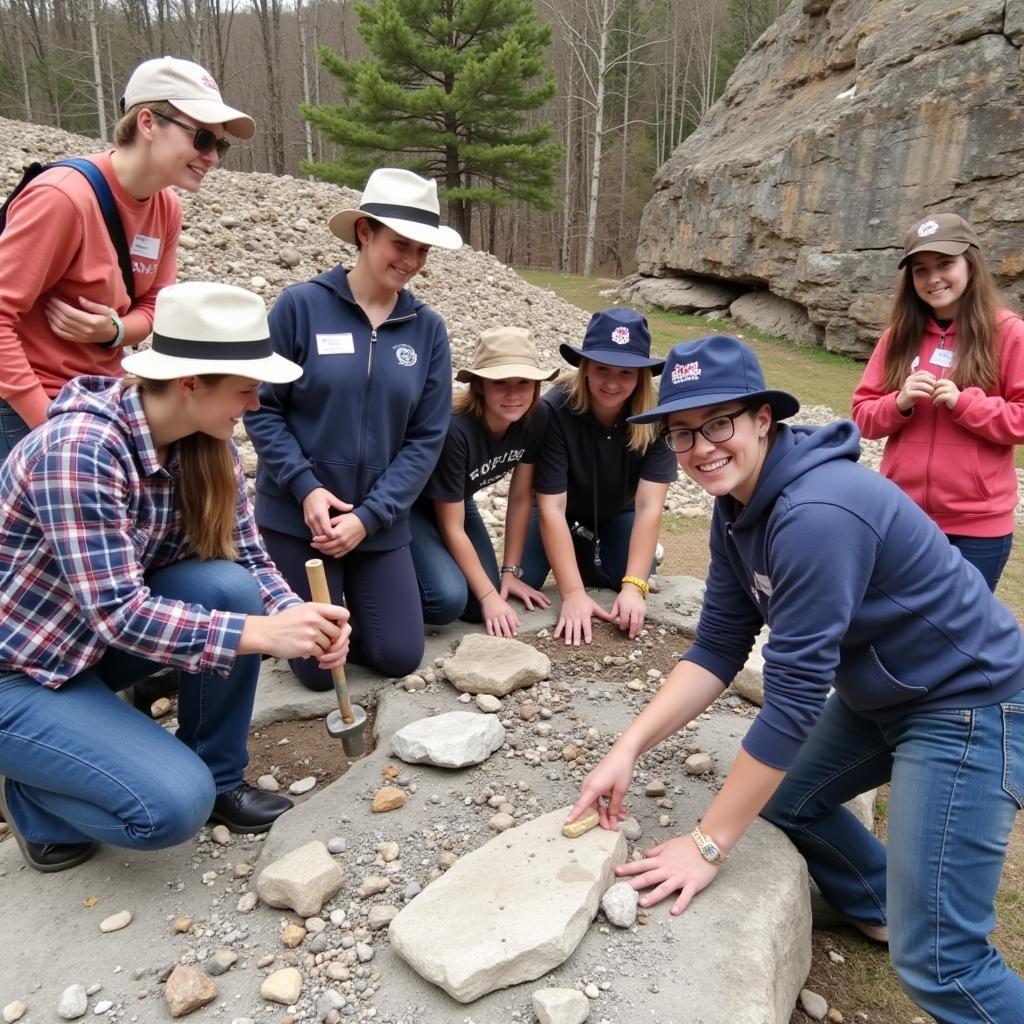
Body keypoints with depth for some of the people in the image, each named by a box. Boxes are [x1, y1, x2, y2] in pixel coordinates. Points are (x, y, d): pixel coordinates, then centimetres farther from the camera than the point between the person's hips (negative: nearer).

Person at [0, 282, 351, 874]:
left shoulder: (209, 445, -9)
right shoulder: (80, 448, -31)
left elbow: (248, 559, -6)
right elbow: (116, 613, -33)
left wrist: (296, 615, -25)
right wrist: (260, 633, -36)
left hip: (95, 642, 7)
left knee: (230, 587, -20)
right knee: (175, 805, -21)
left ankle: (220, 779, 1)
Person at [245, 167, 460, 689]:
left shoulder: (428, 328, -1)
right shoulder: (301, 305, -10)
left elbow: (426, 437, -3)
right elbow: (262, 407, -7)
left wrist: (369, 516, -11)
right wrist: (305, 487, -17)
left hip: (381, 524, 3)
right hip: (298, 517, -3)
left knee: (399, 658, 6)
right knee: (318, 667, 3)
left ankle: (352, 601, 35)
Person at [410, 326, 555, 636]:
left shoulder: (533, 421, -17)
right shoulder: (454, 430, -35)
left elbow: (521, 500, -4)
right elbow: (452, 528, -25)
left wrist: (510, 571, -3)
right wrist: (489, 595, -21)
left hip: (457, 502, 6)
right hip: (409, 507, -6)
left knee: (476, 608, -8)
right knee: (449, 598, -27)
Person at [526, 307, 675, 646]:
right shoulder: (554, 410, -34)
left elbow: (649, 506, -31)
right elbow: (551, 507, -34)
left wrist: (633, 587, -40)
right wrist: (573, 593, -39)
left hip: (617, 514, 1)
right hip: (562, 513, -1)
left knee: (630, 613, -14)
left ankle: (590, 553, 18)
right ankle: (578, 552, 14)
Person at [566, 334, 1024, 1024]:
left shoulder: (816, 514, -32)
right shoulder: (741, 506, -3)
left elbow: (793, 696, -29)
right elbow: (718, 649, -1)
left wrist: (708, 843, -20)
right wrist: (628, 749, -11)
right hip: (882, 693, 9)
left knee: (937, 959, -7)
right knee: (781, 795, 19)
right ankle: (884, 911, 42)